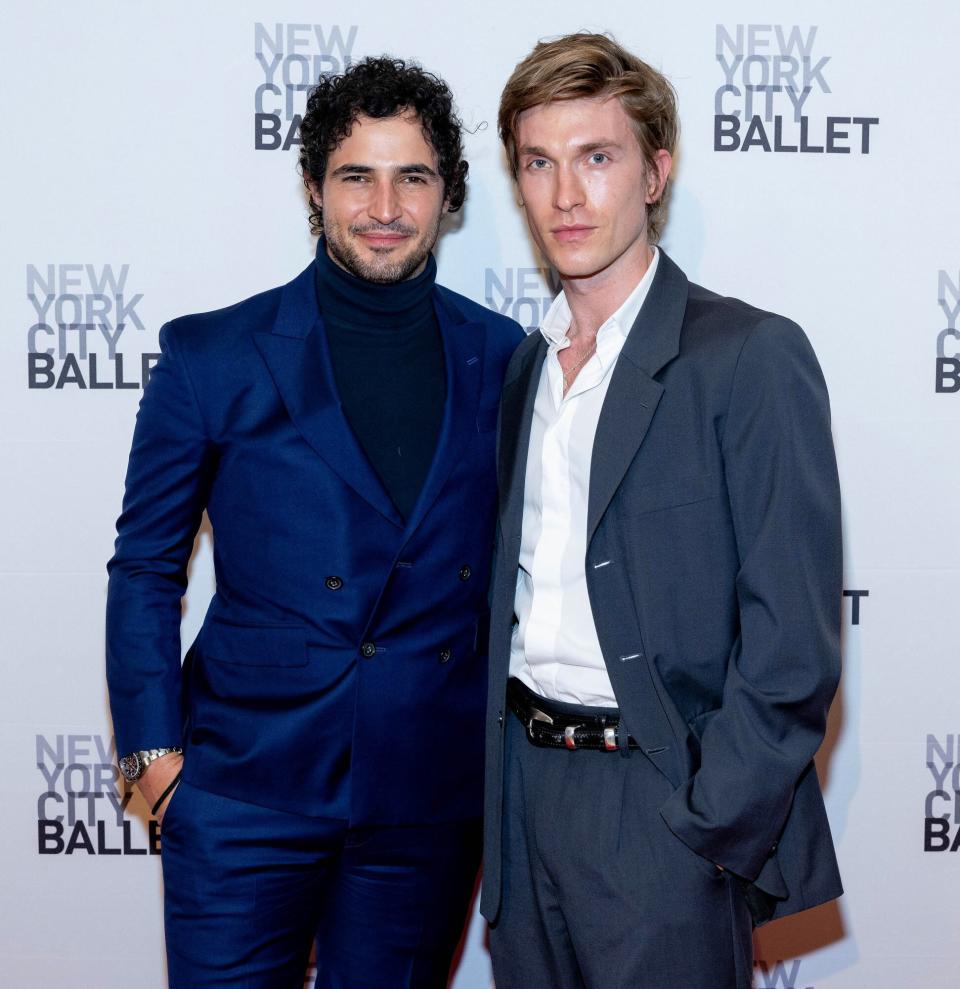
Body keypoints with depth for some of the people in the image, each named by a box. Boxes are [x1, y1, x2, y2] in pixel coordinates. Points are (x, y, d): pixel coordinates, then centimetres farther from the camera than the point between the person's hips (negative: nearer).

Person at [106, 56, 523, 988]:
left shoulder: (500, 358, 3)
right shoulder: (212, 355, -3)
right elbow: (145, 569, 1)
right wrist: (155, 751, -4)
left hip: (431, 796, 2)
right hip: (248, 787, -2)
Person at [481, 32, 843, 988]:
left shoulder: (753, 357, -10)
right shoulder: (525, 367, 11)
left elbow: (793, 644, -14)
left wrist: (708, 837, -15)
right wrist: (503, 781, 6)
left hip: (662, 804, -6)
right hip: (528, 795, 6)